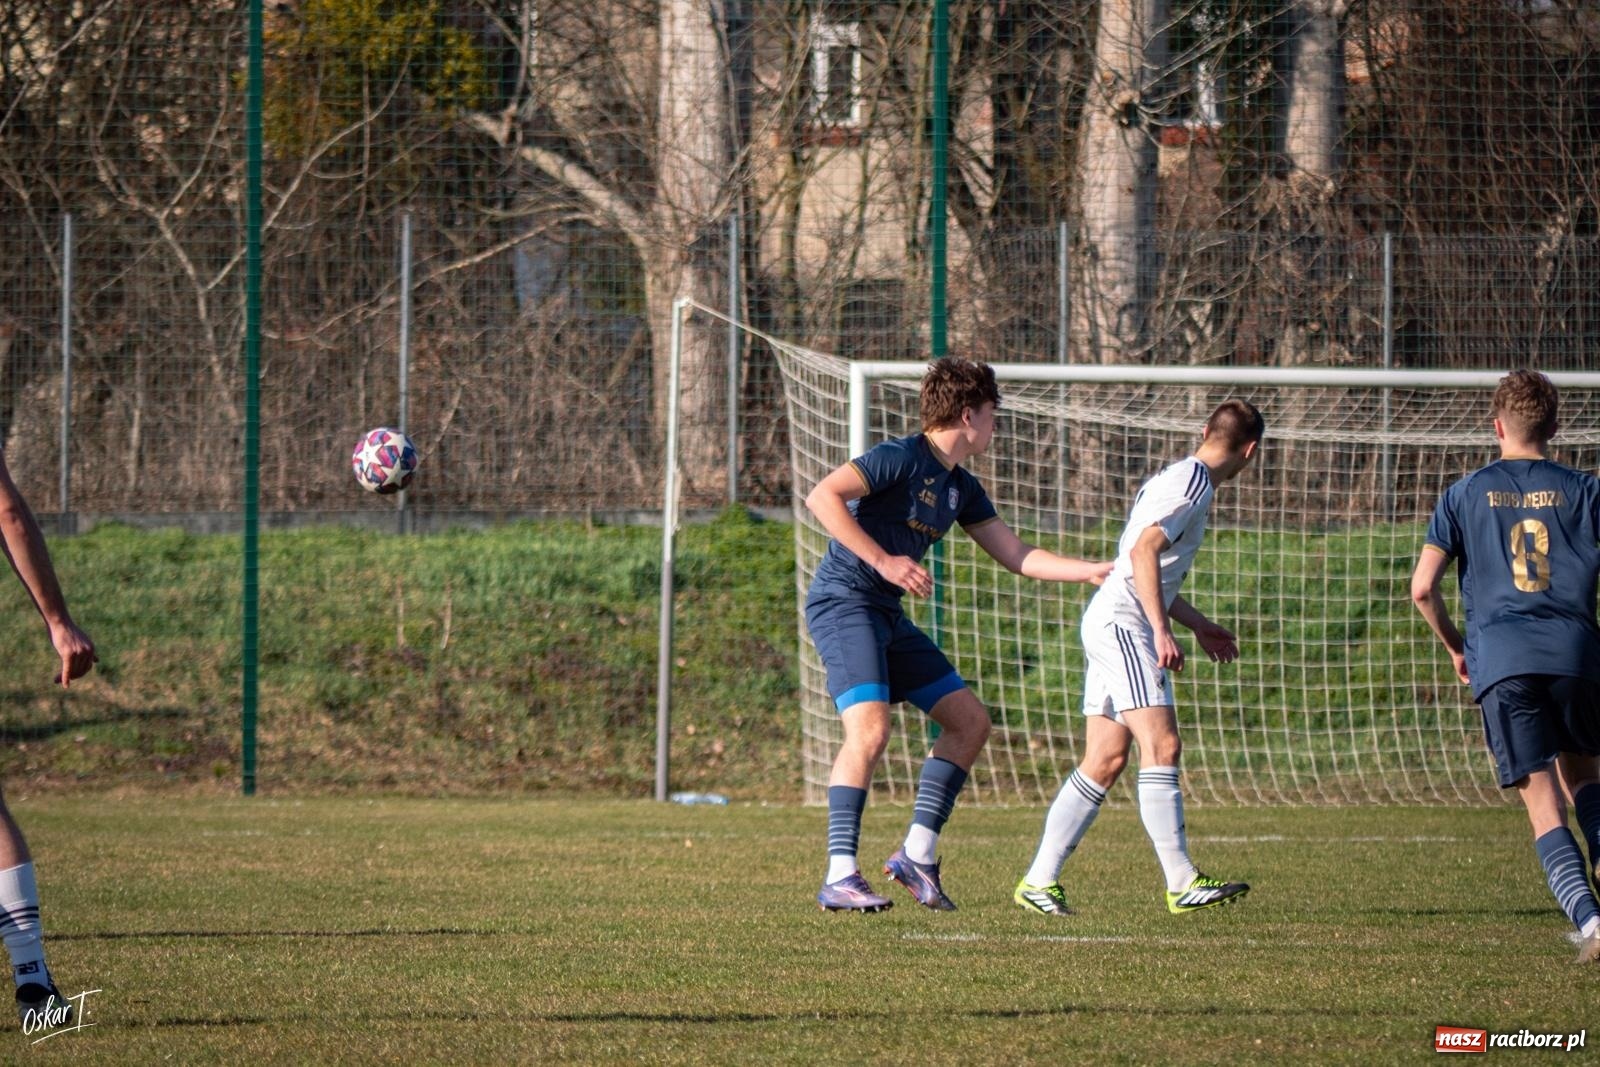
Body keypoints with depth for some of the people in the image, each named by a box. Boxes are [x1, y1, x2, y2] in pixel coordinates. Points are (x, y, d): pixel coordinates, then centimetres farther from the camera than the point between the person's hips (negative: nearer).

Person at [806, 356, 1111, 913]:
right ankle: (840, 878, -24)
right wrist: (883, 561, -26)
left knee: (969, 721, 9)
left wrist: (1095, 571, 12)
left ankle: (917, 854, 11)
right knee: (870, 728, -24)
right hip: (842, 601, -10)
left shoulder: (962, 489, 14)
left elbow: (1017, 556, 19)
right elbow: (822, 497, -23)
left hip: (888, 615, 10)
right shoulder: (900, 459, -13)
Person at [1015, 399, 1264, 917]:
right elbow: (1144, 550, -21)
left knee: (1105, 760, 7)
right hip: (1122, 622, -10)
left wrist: (1197, 623, 34)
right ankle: (1182, 883, -22)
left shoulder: (1177, 478, 22)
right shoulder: (1193, 483, -9)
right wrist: (1163, 631, -24)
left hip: (1112, 624, 10)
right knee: (1161, 745, -16)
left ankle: (1040, 881, 7)